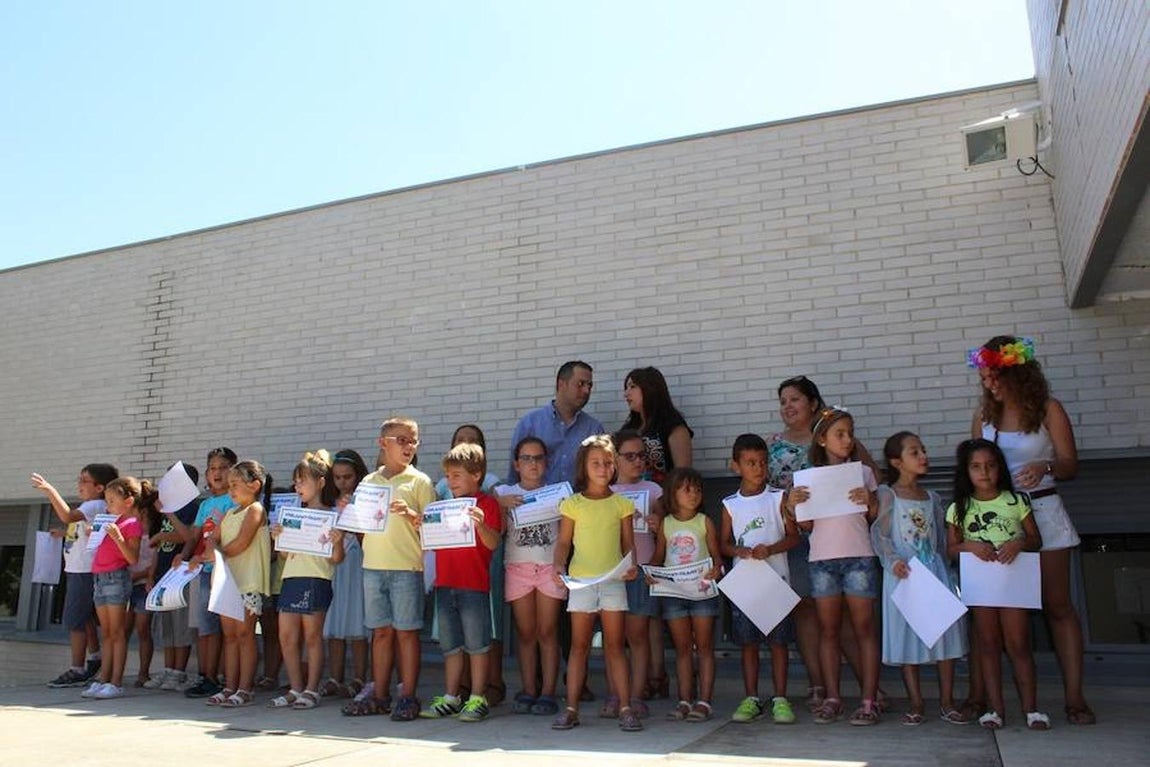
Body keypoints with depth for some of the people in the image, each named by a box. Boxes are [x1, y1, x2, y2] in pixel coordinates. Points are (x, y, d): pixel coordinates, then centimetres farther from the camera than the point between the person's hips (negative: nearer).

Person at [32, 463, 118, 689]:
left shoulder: (96, 505, -15)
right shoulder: (88, 506, 18)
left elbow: (68, 516, -30)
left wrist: (51, 491, -31)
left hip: (84, 570, -10)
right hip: (76, 569, 10)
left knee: (74, 620, -6)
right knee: (85, 617, 19)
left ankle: (77, 670, 0)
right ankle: (95, 657, 32)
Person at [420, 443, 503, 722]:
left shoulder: (487, 503, -5)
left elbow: (493, 544, -14)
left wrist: (480, 524, -33)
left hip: (474, 586, -6)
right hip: (445, 584, 6)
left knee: (476, 644, 2)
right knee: (451, 645, 13)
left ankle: (478, 699, 11)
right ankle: (450, 698, 22)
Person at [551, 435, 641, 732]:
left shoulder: (621, 503, 6)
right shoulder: (572, 504, 3)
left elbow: (628, 542, 7)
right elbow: (563, 542, 4)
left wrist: (631, 564, -12)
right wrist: (559, 565, -14)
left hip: (613, 579, 1)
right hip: (581, 580, 0)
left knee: (614, 645, 5)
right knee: (579, 646, 6)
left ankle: (625, 708, 9)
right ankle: (571, 708, 12)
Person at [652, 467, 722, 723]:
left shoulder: (705, 522, 1)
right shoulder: (666, 524, 7)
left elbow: (716, 556, 0)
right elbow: (658, 556, 10)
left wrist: (716, 570, -22)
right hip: (672, 592, 2)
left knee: (704, 647, 3)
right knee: (682, 647, 8)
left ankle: (704, 701, 7)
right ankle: (684, 700, 14)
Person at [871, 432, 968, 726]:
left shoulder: (932, 498, 12)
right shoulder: (888, 494, -3)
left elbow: (941, 537, 15)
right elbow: (878, 534, -9)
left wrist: (946, 569, 11)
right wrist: (892, 560, -24)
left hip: (935, 571, 5)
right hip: (904, 574, -4)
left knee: (946, 635, 4)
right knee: (907, 639, 1)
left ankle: (947, 703, 16)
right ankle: (916, 704, 12)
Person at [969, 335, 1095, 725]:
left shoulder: (1048, 409, -4)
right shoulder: (984, 412, 6)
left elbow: (1070, 466, -5)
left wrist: (1045, 467, -26)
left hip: (1040, 511, -2)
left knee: (1058, 605, 3)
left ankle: (1074, 695, 10)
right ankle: (980, 692, 8)